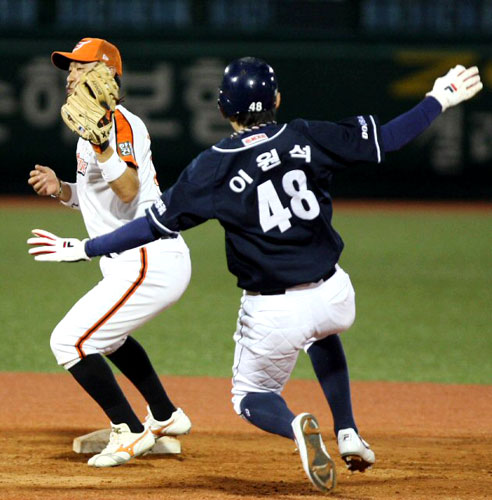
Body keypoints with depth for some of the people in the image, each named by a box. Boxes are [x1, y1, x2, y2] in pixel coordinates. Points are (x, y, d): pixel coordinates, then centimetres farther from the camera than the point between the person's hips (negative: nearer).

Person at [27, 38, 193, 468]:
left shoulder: (115, 121, -15)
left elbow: (128, 192, -30)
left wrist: (99, 145, -41)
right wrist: (62, 189, 11)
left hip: (149, 264, -11)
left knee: (70, 340, -11)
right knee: (106, 331, 33)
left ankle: (130, 433, -4)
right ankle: (165, 418, 39)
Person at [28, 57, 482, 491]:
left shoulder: (212, 169, -9)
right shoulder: (308, 138, -4)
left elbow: (156, 224, -8)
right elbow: (386, 139, 0)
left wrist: (84, 249, -1)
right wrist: (439, 101, 14)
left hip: (272, 316, -3)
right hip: (335, 297, 3)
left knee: (251, 398, 20)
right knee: (322, 332, 40)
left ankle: (295, 425, -16)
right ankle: (348, 433, 26)